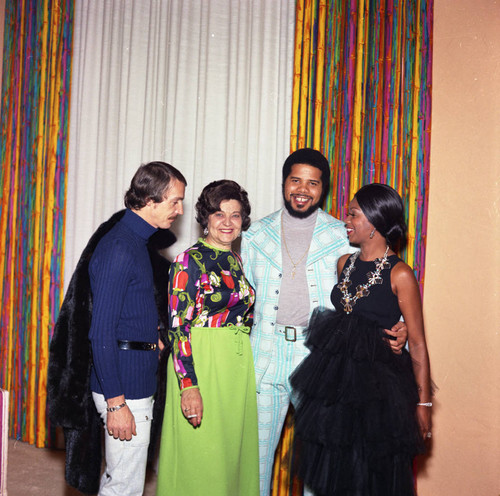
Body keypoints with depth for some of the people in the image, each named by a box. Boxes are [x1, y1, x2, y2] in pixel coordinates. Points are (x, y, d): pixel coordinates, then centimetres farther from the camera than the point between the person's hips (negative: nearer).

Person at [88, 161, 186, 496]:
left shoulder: (137, 241, 13)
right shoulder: (119, 248, -18)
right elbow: (102, 332, -21)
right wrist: (115, 403, -22)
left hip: (138, 385, 10)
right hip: (124, 390, -10)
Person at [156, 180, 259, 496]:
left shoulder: (238, 262, 12)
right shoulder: (190, 261, -9)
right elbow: (178, 327, -14)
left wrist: (245, 368, 13)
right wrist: (188, 385, -20)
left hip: (239, 366, 7)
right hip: (201, 364, -7)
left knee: (234, 453, 13)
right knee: (198, 460, 1)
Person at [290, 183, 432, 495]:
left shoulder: (399, 275, -11)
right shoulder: (345, 263, 7)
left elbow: (417, 343, -10)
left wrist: (423, 403, -11)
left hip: (376, 381, -6)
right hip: (335, 379, 6)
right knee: (334, 468, 14)